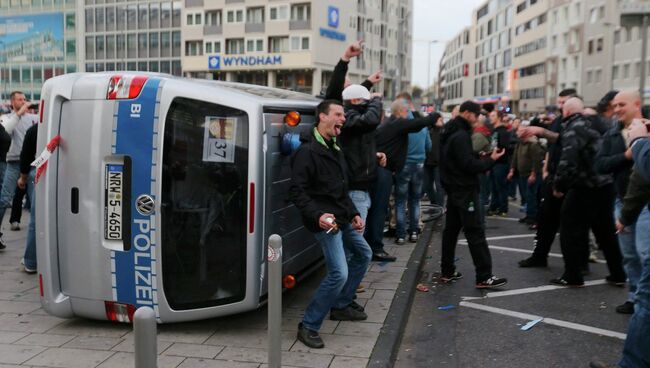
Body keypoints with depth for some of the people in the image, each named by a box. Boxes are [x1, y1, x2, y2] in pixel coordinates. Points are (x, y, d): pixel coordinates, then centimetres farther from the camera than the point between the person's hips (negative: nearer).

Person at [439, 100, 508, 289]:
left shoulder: (450, 133, 14)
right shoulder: (461, 135, -18)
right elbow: (469, 165, -22)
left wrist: (480, 156, 9)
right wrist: (491, 160, -12)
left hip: (453, 189, 10)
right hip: (465, 190, -10)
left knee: (451, 229, 12)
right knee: (476, 233, -8)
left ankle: (447, 271, 18)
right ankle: (484, 277, -5)